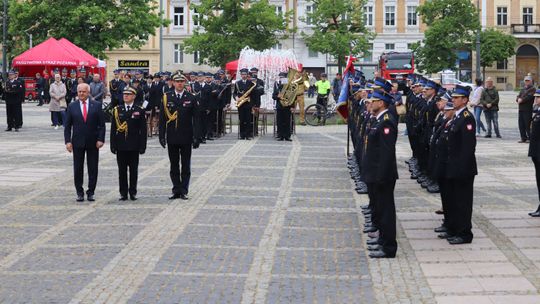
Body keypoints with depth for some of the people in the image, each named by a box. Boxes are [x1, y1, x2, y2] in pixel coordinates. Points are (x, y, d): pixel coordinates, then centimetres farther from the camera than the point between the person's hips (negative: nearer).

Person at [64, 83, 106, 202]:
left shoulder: (96, 105, 2)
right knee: (78, 169, 4)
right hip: (77, 142, 0)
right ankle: (79, 192, 14)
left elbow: (102, 124, 1)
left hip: (93, 143, 0)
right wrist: (68, 141, -5)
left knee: (93, 169, 4)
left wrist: (100, 139, -9)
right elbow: (67, 126, 4)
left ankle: (91, 192, 12)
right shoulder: (72, 106, 4)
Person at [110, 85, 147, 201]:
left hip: (134, 146, -1)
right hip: (121, 146, 1)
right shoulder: (117, 110, 7)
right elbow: (113, 129, 6)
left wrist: (142, 146, -6)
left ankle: (133, 192, 11)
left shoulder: (139, 111, 2)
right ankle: (123, 193, 9)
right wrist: (113, 145, -1)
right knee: (122, 170, 4)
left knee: (133, 170, 4)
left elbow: (143, 130, 1)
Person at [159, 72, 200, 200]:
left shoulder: (191, 98, 0)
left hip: (186, 138, -1)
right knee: (174, 166, 7)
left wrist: (196, 137, -6)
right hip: (172, 138, 1)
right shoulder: (166, 98, 2)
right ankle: (176, 190, 13)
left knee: (186, 166, 4)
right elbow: (162, 118, 3)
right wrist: (162, 136, -2)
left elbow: (196, 119, -1)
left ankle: (184, 191, 10)